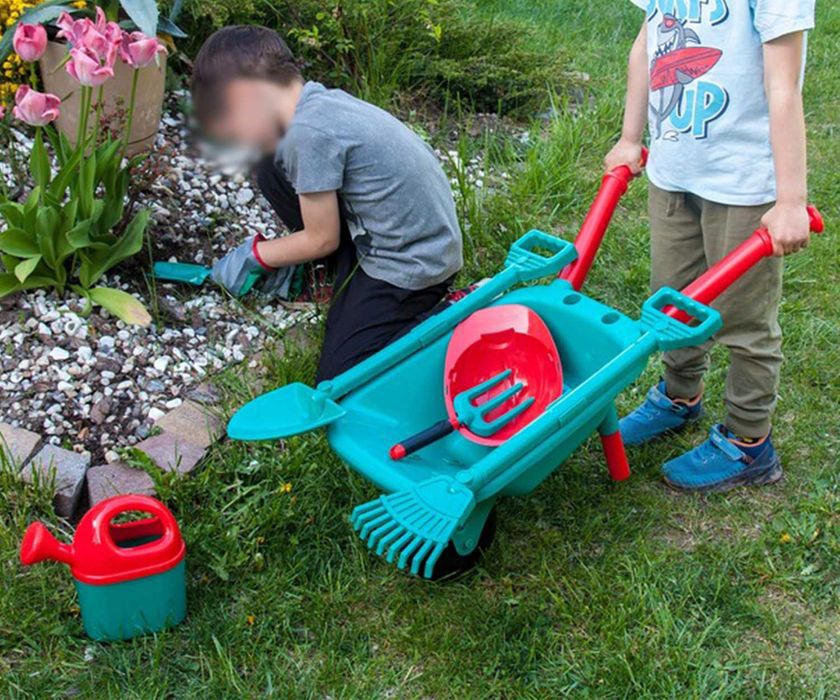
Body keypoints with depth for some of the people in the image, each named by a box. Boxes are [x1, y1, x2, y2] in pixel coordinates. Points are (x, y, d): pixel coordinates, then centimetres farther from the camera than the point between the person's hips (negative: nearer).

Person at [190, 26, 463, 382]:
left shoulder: (308, 132, -24)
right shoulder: (321, 99, 2)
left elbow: (322, 240, -13)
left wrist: (254, 255, 2)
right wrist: (288, 255, 15)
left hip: (414, 265, -9)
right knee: (273, 168, 6)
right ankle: (352, 278, 15)